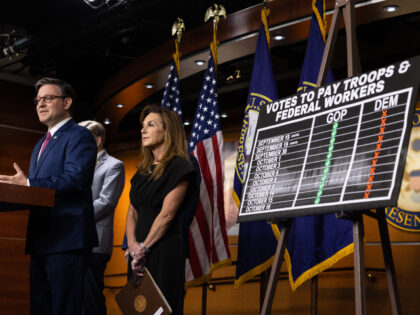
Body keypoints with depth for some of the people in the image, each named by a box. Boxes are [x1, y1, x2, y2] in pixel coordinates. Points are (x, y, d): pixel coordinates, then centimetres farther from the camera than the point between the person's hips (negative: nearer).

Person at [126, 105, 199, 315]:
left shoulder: (179, 167, -6)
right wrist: (132, 244, -5)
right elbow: (132, 211, 11)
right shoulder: (143, 170, 17)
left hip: (165, 249, -7)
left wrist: (144, 247, -12)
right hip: (140, 250, 7)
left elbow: (167, 213, -13)